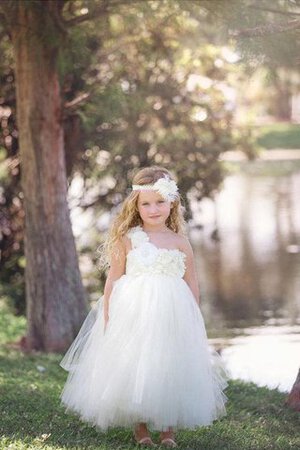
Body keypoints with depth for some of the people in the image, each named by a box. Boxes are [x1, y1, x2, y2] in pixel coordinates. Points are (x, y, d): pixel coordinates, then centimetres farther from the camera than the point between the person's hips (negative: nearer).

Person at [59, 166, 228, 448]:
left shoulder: (180, 242, 3)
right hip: (132, 315, -1)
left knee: (171, 369, 4)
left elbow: (192, 285, 8)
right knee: (133, 369, 4)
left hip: (172, 316, 1)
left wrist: (194, 321, 7)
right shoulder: (127, 239, -1)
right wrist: (107, 318, -2)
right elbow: (113, 280, 1)